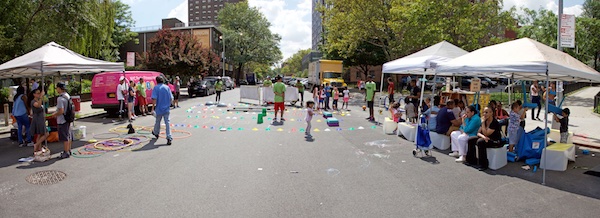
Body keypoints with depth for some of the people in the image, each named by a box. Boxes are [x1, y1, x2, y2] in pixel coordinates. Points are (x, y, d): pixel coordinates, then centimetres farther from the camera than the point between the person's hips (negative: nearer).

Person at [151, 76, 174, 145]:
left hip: (159, 108, -1)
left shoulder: (156, 88, -7)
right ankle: (169, 138, -10)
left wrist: (153, 107, -7)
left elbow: (154, 99, -14)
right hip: (167, 109, 2)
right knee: (167, 122, -1)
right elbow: (171, 98, 4)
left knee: (157, 121, 19)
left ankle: (156, 133, 43)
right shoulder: (167, 87, 2)